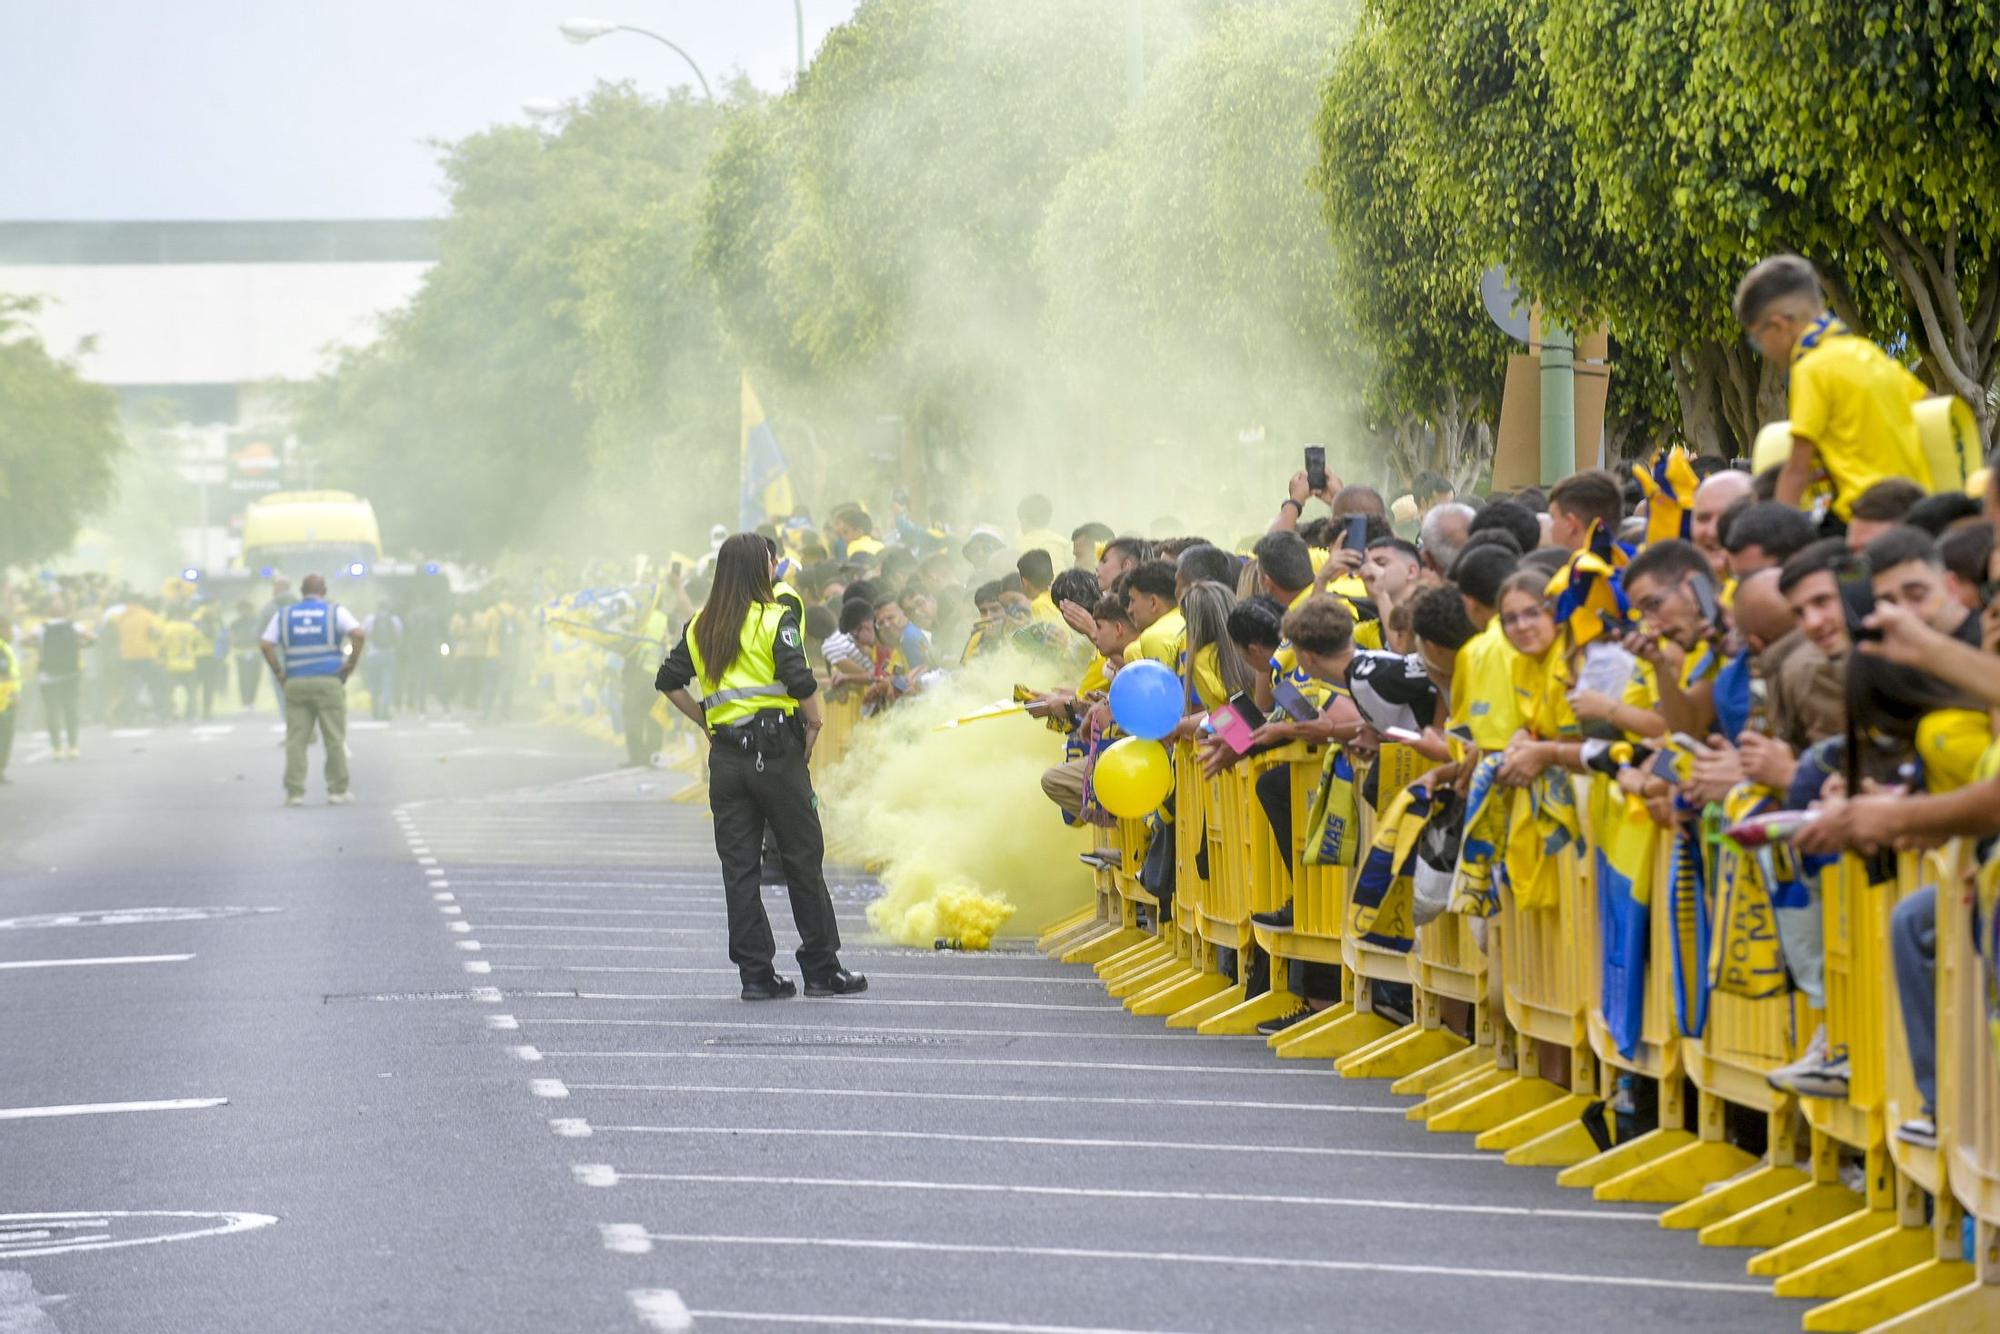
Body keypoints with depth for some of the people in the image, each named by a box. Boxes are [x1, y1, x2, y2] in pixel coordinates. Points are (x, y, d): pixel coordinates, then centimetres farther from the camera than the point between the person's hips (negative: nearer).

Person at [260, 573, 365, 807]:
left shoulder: (284, 615, 10)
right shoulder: (336, 613, 3)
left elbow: (266, 644, 0)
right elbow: (359, 635, -12)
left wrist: (279, 673, 4)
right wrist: (351, 665, -3)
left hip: (296, 683, 2)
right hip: (329, 682, -2)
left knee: (296, 739, 3)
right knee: (334, 739, 4)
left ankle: (294, 792, -3)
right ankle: (337, 791, 5)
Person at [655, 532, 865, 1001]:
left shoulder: (700, 627, 9)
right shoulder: (775, 620, -7)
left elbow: (669, 681, 12)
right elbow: (799, 679, -17)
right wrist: (813, 722, -2)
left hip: (726, 757, 5)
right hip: (776, 751, -5)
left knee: (738, 865, 7)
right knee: (803, 859, 4)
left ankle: (756, 972, 5)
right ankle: (821, 970, 7)